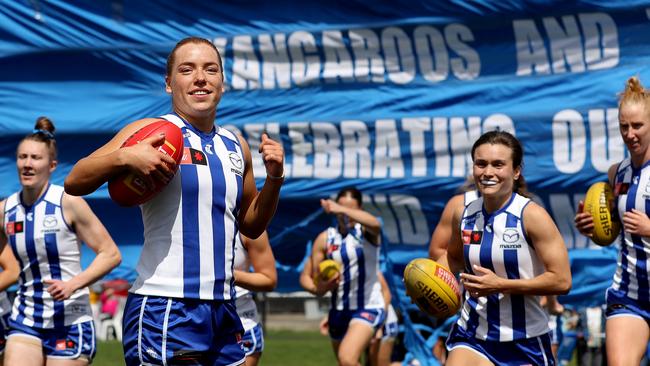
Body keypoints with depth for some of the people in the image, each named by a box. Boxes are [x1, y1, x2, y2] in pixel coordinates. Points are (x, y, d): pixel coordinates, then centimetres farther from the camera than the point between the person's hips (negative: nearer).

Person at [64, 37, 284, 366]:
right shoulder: (152, 132, -4)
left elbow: (251, 226, 24)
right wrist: (124, 158, -26)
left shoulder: (235, 146, 14)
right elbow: (74, 183, -10)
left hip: (223, 310, 6)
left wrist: (274, 179, 8)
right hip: (163, 308, -6)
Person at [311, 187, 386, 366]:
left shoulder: (366, 232, -7)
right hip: (339, 310, 5)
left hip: (368, 307, -5)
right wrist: (325, 286, -20)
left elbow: (375, 224, -34)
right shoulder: (324, 239, 1)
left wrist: (342, 209, -47)